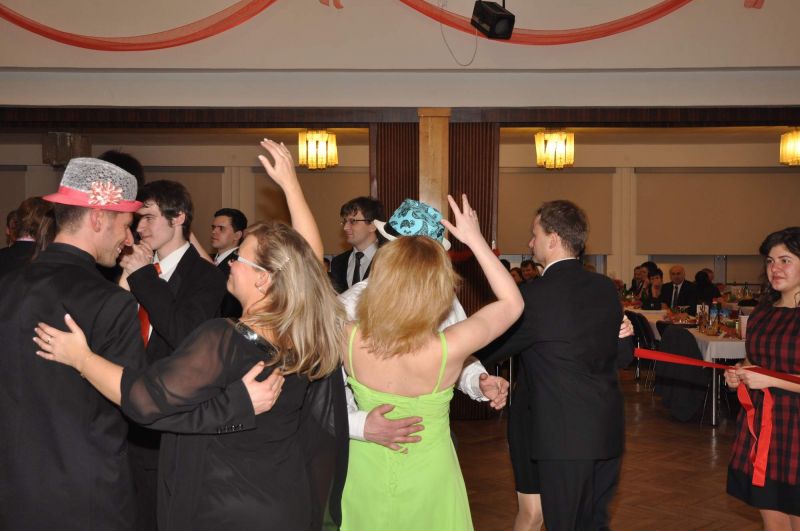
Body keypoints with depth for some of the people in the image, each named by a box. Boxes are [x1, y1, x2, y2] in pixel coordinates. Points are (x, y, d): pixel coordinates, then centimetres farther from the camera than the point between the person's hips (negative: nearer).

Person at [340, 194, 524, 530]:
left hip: (366, 479, 2)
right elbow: (512, 302, -12)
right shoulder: (449, 349, -30)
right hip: (428, 484, -1)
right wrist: (475, 239, -10)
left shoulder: (348, 340, -24)